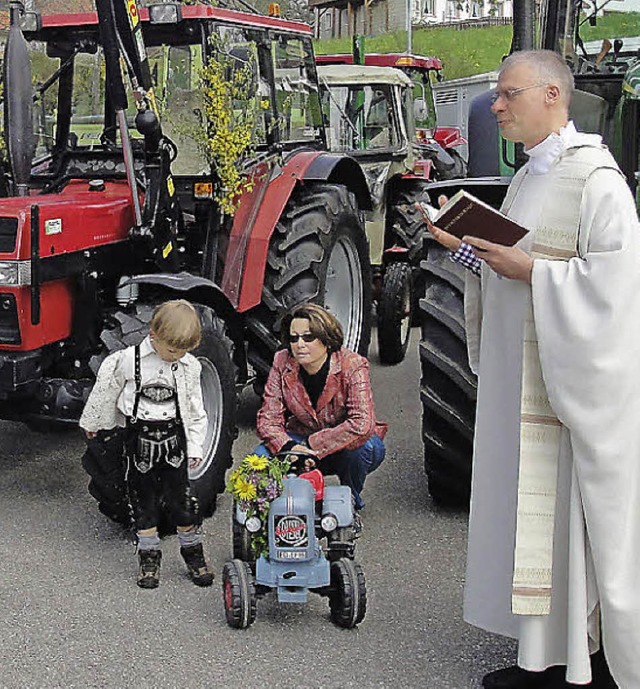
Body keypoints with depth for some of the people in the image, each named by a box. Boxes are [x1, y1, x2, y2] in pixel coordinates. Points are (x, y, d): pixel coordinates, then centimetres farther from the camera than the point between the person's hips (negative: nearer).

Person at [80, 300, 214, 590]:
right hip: (139, 437, -1)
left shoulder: (189, 366, -4)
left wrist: (195, 446, 5)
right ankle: (149, 555, 22)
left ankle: (193, 552, 21)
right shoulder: (129, 360, -12)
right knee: (143, 500, 8)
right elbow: (106, 390, 2)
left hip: (174, 438, 1)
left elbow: (195, 410, 6)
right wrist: (92, 422, 13)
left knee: (179, 498, 4)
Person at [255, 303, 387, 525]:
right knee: (262, 455, -25)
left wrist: (314, 445, -33)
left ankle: (351, 505, -5)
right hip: (302, 441, 3)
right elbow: (268, 417, -13)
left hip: (344, 446, -2)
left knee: (365, 447, -37)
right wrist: (289, 447, -33)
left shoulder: (352, 365, -23)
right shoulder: (282, 364, -12)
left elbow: (361, 424, -35)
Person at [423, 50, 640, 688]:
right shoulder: (527, 179, 16)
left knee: (572, 513, -2)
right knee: (527, 510, 13)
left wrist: (529, 271, -20)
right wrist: (469, 247, 4)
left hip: (571, 382, -9)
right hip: (517, 378, 9)